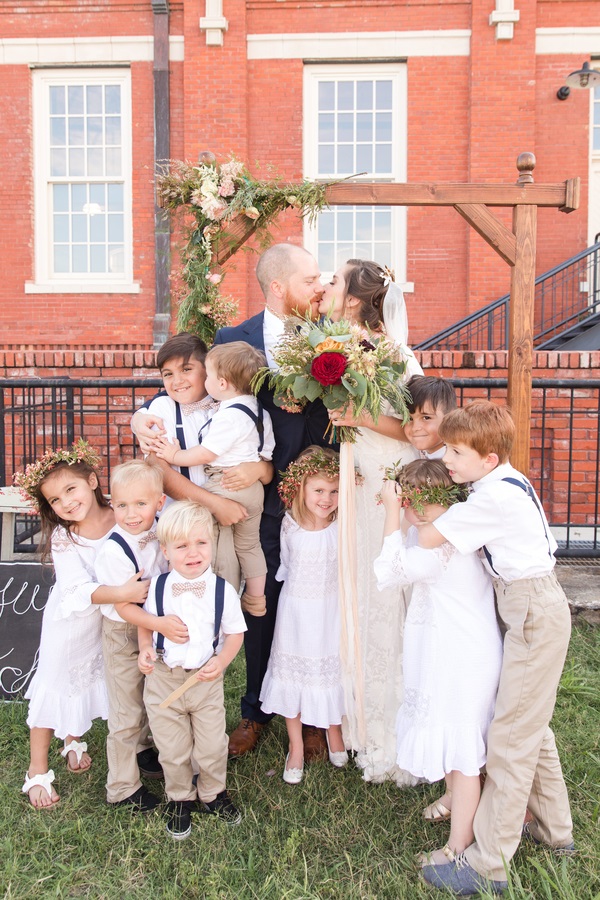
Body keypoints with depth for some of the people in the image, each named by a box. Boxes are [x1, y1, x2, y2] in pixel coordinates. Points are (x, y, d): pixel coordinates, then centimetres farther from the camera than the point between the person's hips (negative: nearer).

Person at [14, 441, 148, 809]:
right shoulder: (62, 538, -24)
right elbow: (79, 591, -33)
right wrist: (121, 594, -46)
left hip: (114, 621, 3)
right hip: (71, 624, -2)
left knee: (91, 682, 18)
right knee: (55, 687, 8)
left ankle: (74, 739, 48)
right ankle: (38, 772, 27)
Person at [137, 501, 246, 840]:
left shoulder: (222, 590, -12)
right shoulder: (158, 587, -9)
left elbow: (235, 633, -2)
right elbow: (146, 623, 8)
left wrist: (221, 661, -17)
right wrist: (145, 648, -11)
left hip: (206, 680, -1)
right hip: (162, 679, 1)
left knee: (212, 747, 14)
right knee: (172, 749, 16)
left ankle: (213, 793, 42)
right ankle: (180, 799, 41)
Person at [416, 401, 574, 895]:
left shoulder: (494, 497, -22)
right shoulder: (507, 482, 6)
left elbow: (426, 538, -19)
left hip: (535, 614, -10)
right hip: (532, 608, 10)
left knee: (511, 738, -3)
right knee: (531, 726, 22)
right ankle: (554, 827, 38)